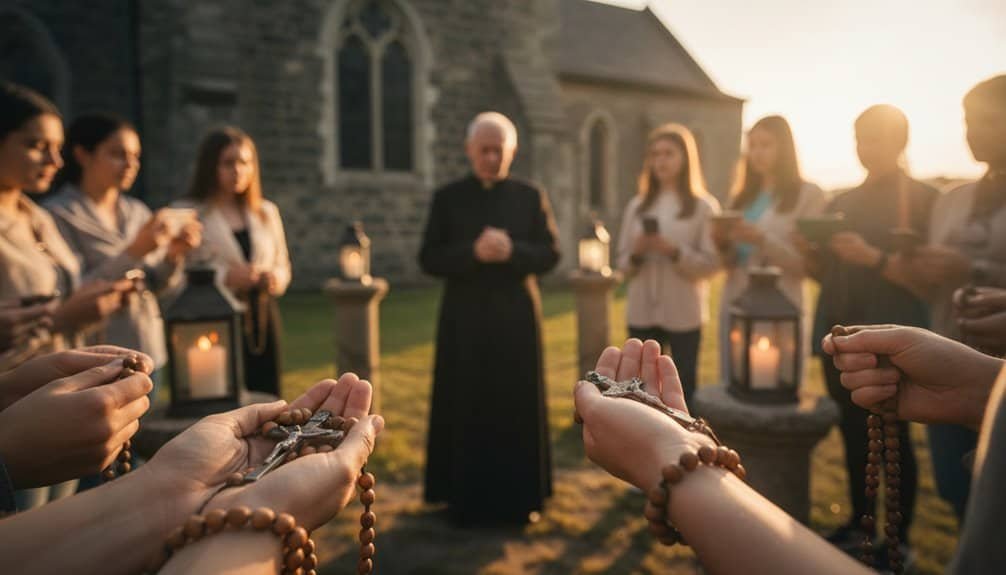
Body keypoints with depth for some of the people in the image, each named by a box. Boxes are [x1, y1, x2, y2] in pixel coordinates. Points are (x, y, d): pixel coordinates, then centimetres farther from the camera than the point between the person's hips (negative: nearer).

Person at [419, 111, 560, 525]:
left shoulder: (530, 196, 5)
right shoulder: (447, 197, 3)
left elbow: (550, 255, 0)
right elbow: (429, 259, -2)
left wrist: (512, 251, -18)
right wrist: (473, 252, -19)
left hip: (516, 318, 1)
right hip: (465, 319, 0)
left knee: (518, 408, 6)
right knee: (467, 410, 3)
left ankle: (520, 496, 20)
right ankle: (467, 497, 17)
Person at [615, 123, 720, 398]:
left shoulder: (703, 206, -1)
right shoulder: (636, 206, 8)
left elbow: (711, 263, -7)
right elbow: (622, 263, 9)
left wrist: (674, 251, -20)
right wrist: (636, 253, -12)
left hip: (683, 313, -3)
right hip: (641, 311, 3)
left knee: (684, 386, 7)